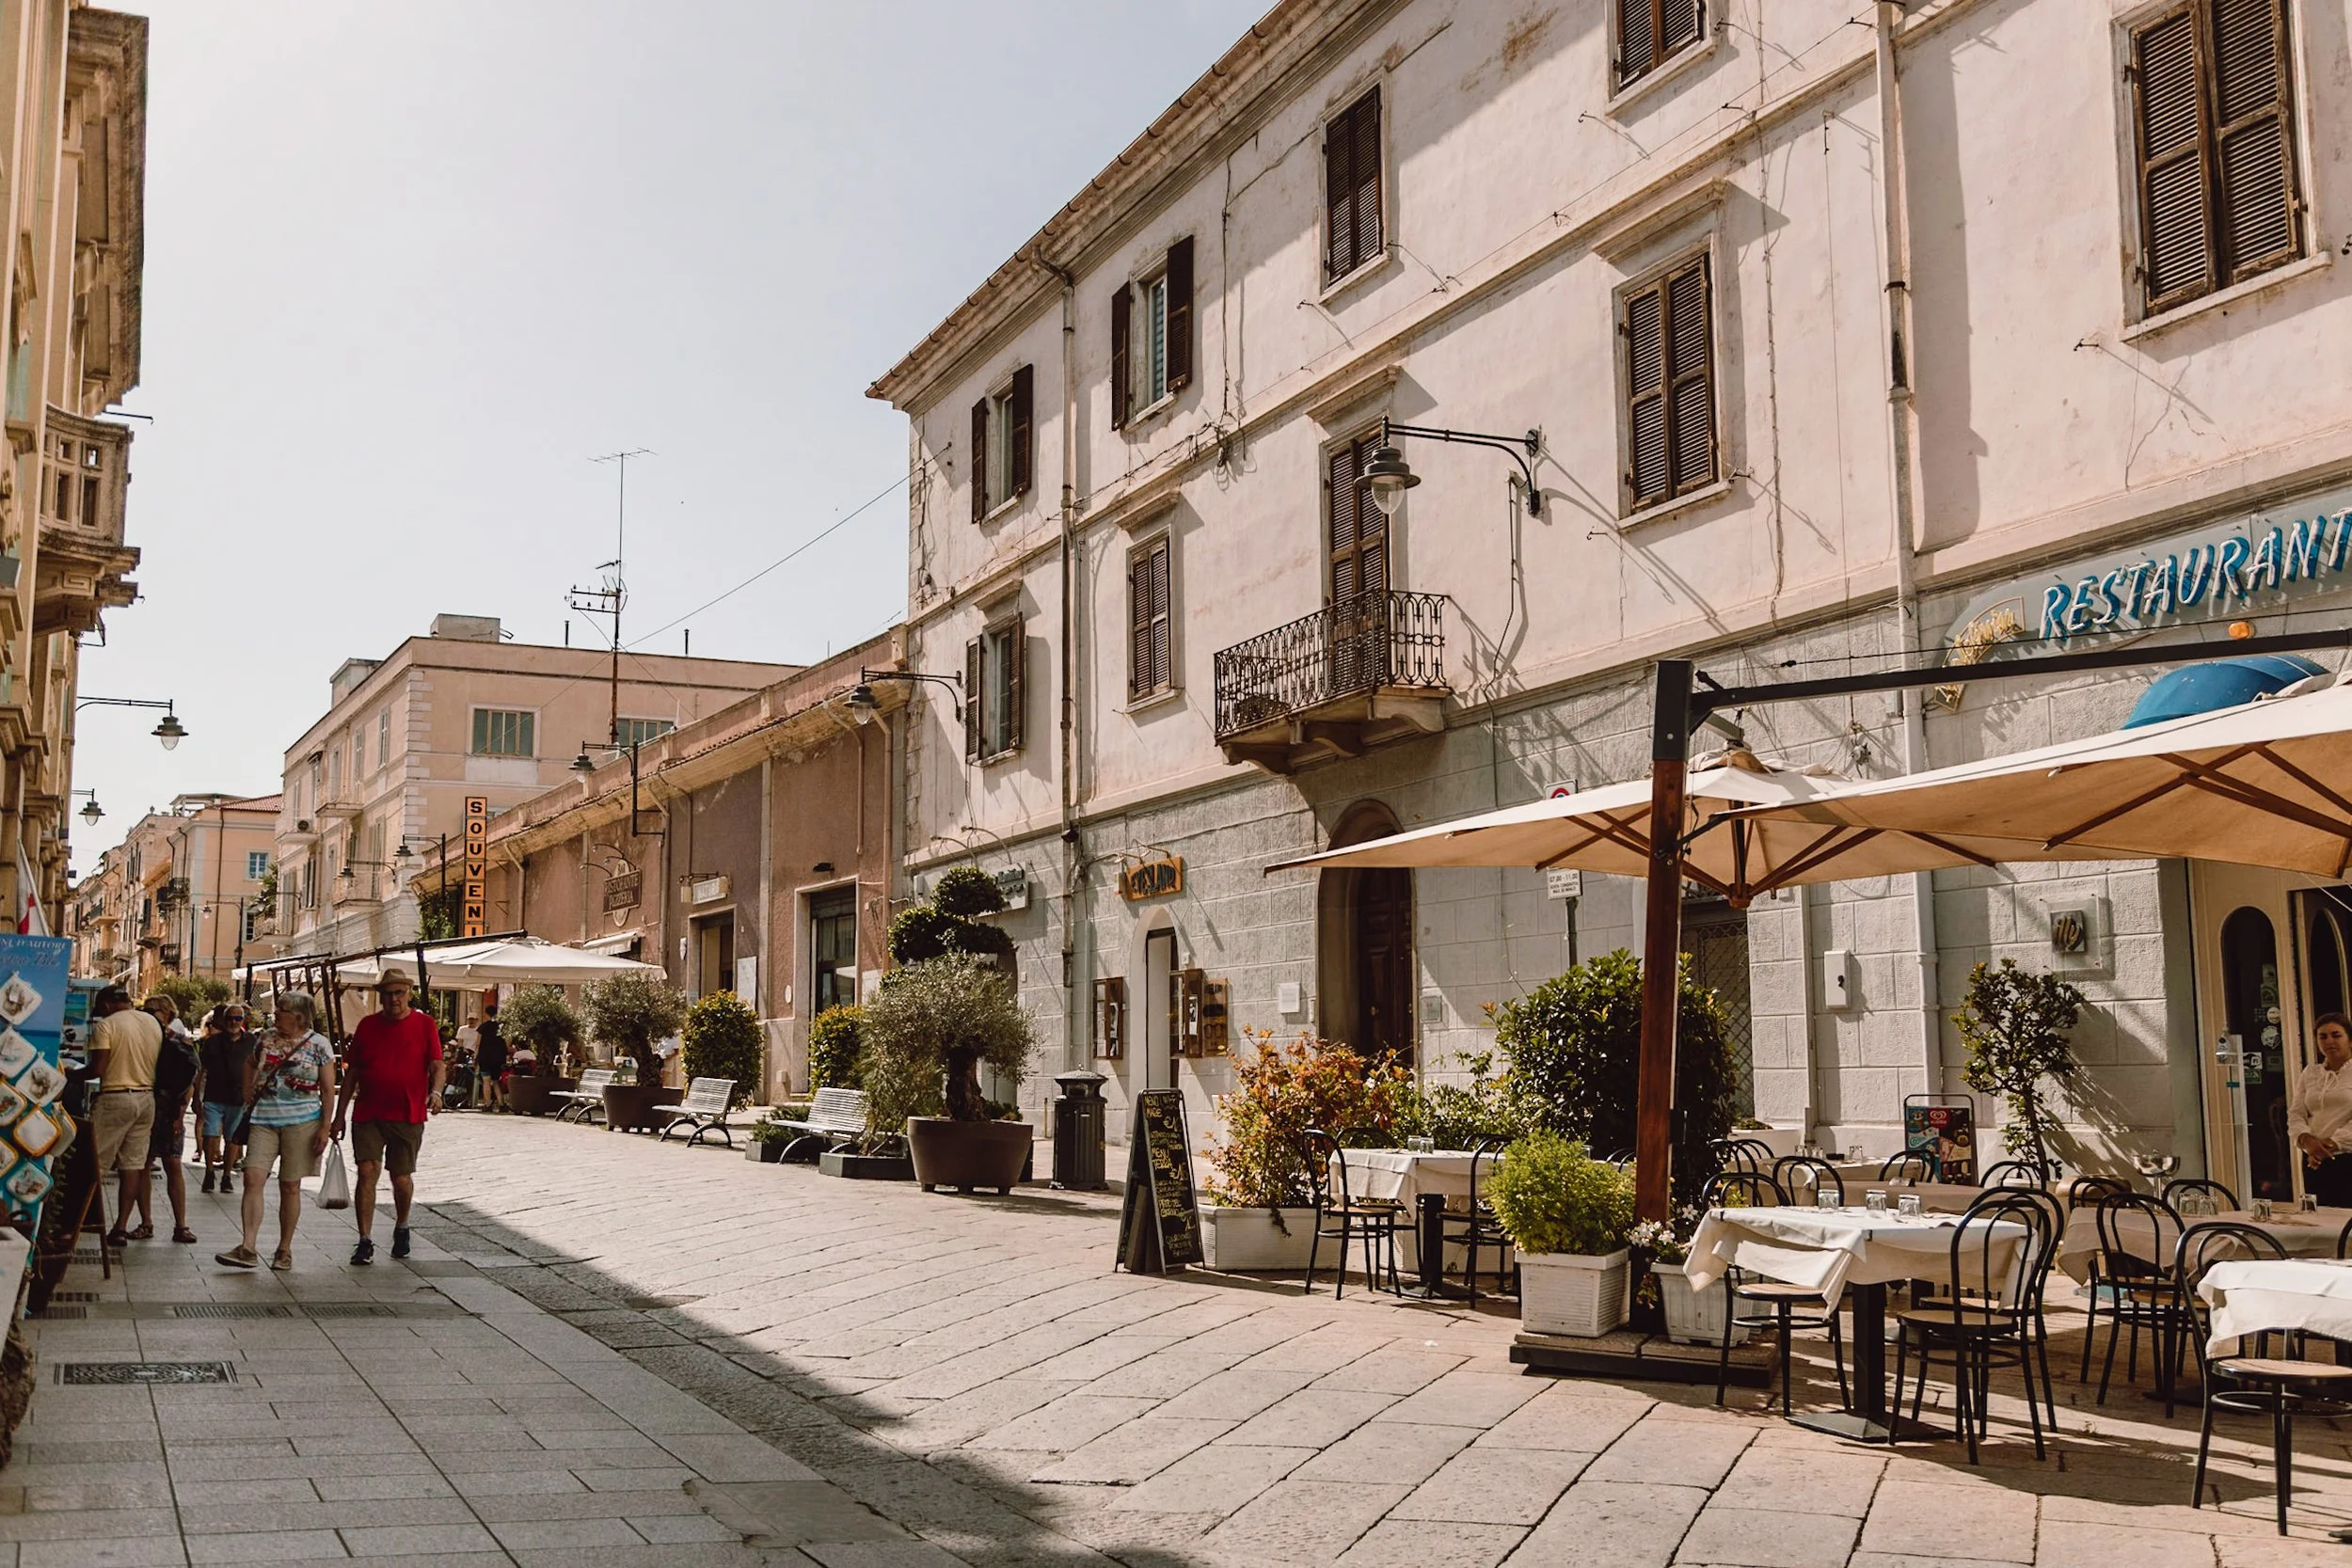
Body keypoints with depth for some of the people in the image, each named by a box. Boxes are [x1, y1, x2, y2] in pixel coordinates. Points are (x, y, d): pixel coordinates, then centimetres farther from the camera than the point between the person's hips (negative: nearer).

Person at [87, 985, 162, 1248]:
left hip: (116, 1098, -6)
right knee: (133, 1165, 5)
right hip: (147, 1098, 6)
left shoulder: (106, 1025, -9)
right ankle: (120, 1228, 6)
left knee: (97, 1164, 0)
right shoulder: (153, 1022, 10)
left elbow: (98, 1069, -14)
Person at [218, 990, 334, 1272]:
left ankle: (284, 1250, 14)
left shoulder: (319, 1044, -2)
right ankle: (248, 1248, -12)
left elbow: (328, 1090, -2)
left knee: (290, 1186, 4)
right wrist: (248, 1094, 18)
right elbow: (249, 1064, 31)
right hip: (264, 1120, 3)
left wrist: (325, 1127, -8)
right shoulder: (267, 1040, 9)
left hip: (301, 1122, -3)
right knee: (253, 1179, -10)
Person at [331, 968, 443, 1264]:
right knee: (367, 1172, -9)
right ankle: (365, 1241, -4)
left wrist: (435, 1091, -25)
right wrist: (340, 1114, 10)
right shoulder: (367, 1025, 8)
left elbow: (437, 1064, -4)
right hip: (368, 1114, 1)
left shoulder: (424, 1024, 1)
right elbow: (352, 1071, 12)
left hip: (408, 1116, -1)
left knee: (402, 1178, 7)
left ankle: (401, 1228, 33)